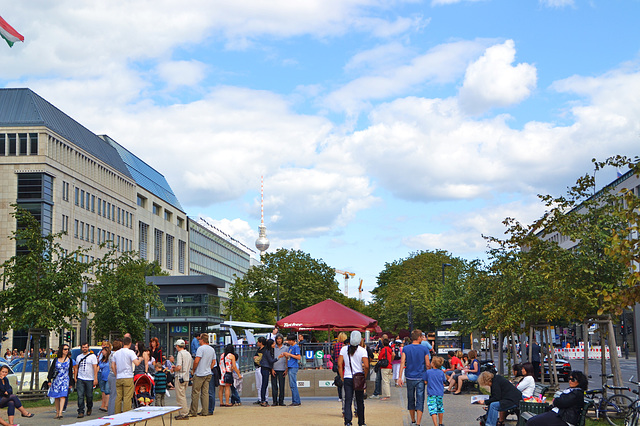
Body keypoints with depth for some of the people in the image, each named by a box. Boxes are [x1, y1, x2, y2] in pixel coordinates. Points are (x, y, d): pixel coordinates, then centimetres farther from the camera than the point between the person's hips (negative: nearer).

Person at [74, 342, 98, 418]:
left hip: (89, 379, -3)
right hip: (80, 379, 3)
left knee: (89, 396, 5)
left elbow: (95, 368, -6)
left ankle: (89, 408, 29)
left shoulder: (92, 356, -1)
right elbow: (76, 368, 18)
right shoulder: (79, 357, 13)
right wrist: (75, 377, 8)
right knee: (80, 396, -7)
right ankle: (81, 412, -6)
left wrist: (95, 379, -13)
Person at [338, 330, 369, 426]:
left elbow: (339, 365, -2)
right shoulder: (362, 350, -7)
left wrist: (342, 378, 5)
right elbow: (366, 366, -14)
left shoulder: (344, 349, 0)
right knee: (360, 401, 13)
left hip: (347, 378, 1)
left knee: (347, 400, 0)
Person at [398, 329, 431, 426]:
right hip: (420, 378, -2)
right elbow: (427, 364, -4)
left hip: (410, 378, 3)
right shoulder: (424, 349, -5)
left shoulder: (406, 348, 1)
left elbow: (402, 363, -6)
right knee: (420, 401, -2)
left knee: (410, 400, 16)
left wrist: (400, 377, -7)